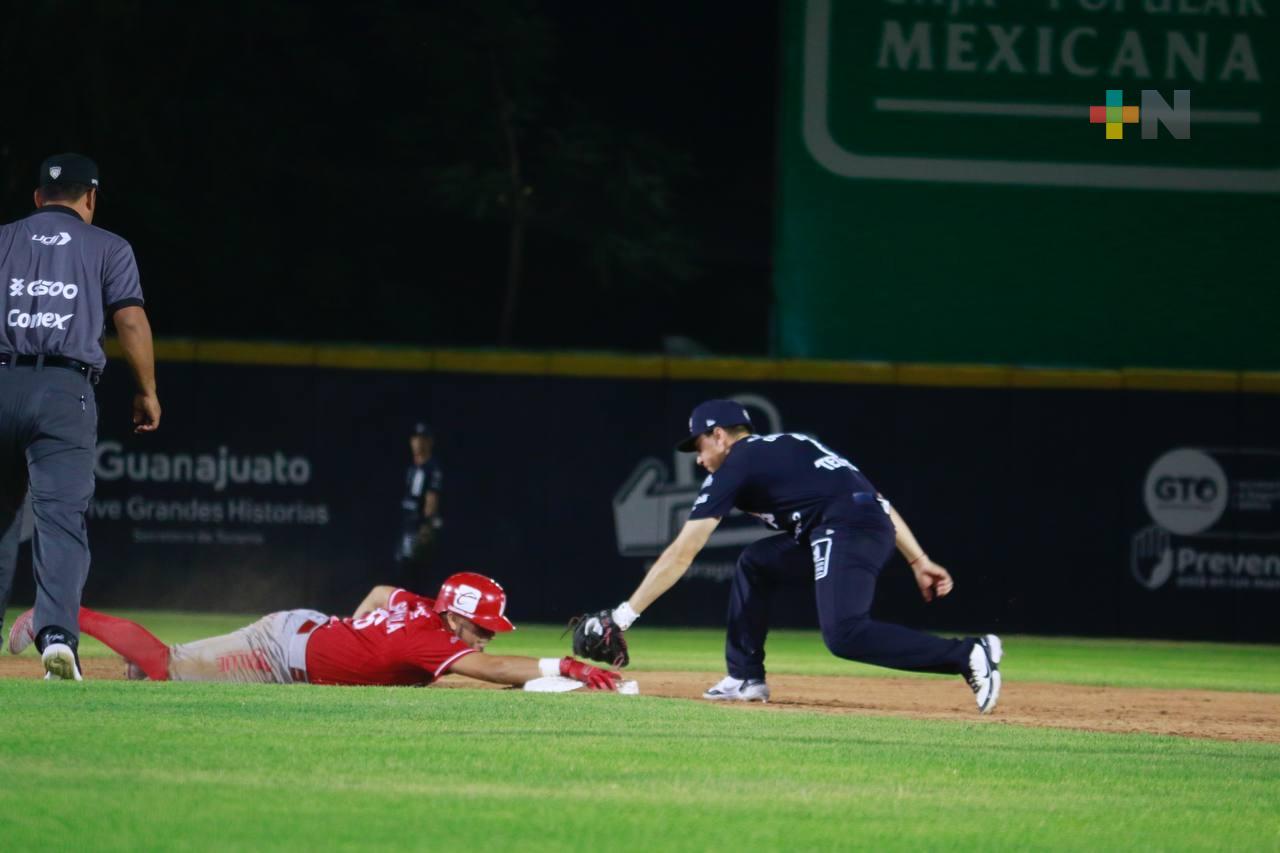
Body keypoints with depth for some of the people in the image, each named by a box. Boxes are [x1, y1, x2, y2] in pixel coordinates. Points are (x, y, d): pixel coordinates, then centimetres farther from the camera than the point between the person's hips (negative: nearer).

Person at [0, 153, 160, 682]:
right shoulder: (107, 248, 12)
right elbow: (131, 321, 2)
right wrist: (147, 392, 10)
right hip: (65, 390, -2)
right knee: (62, 518, -9)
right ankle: (57, 634, -28)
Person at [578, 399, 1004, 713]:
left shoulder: (735, 466, 8)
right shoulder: (790, 446, 30)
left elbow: (681, 555, 5)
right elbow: (870, 499, 22)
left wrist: (623, 616, 7)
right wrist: (919, 561, 19)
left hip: (845, 530, -9)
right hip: (880, 524, 9)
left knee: (844, 634, -24)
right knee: (755, 563, 22)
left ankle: (967, 654, -31)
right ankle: (746, 678, 20)